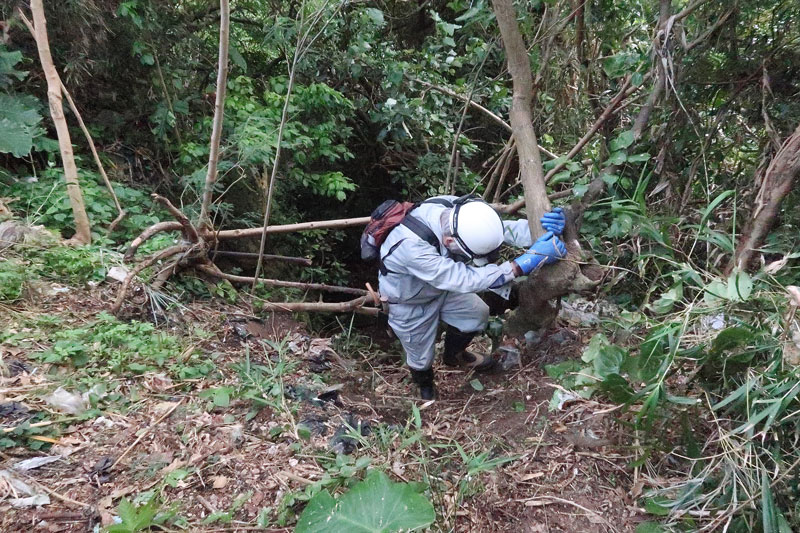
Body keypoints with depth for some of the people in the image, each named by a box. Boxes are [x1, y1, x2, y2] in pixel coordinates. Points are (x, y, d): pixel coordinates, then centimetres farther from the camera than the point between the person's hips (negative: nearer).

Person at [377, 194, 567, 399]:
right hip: (410, 304, -5)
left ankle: (453, 355, 44)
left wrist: (544, 228, -41)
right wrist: (531, 259, -49)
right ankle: (425, 387, 51)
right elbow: (468, 280, -46)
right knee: (421, 358, 14)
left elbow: (503, 228, -21)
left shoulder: (457, 209, -29)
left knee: (477, 314, 13)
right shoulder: (412, 248, -47)